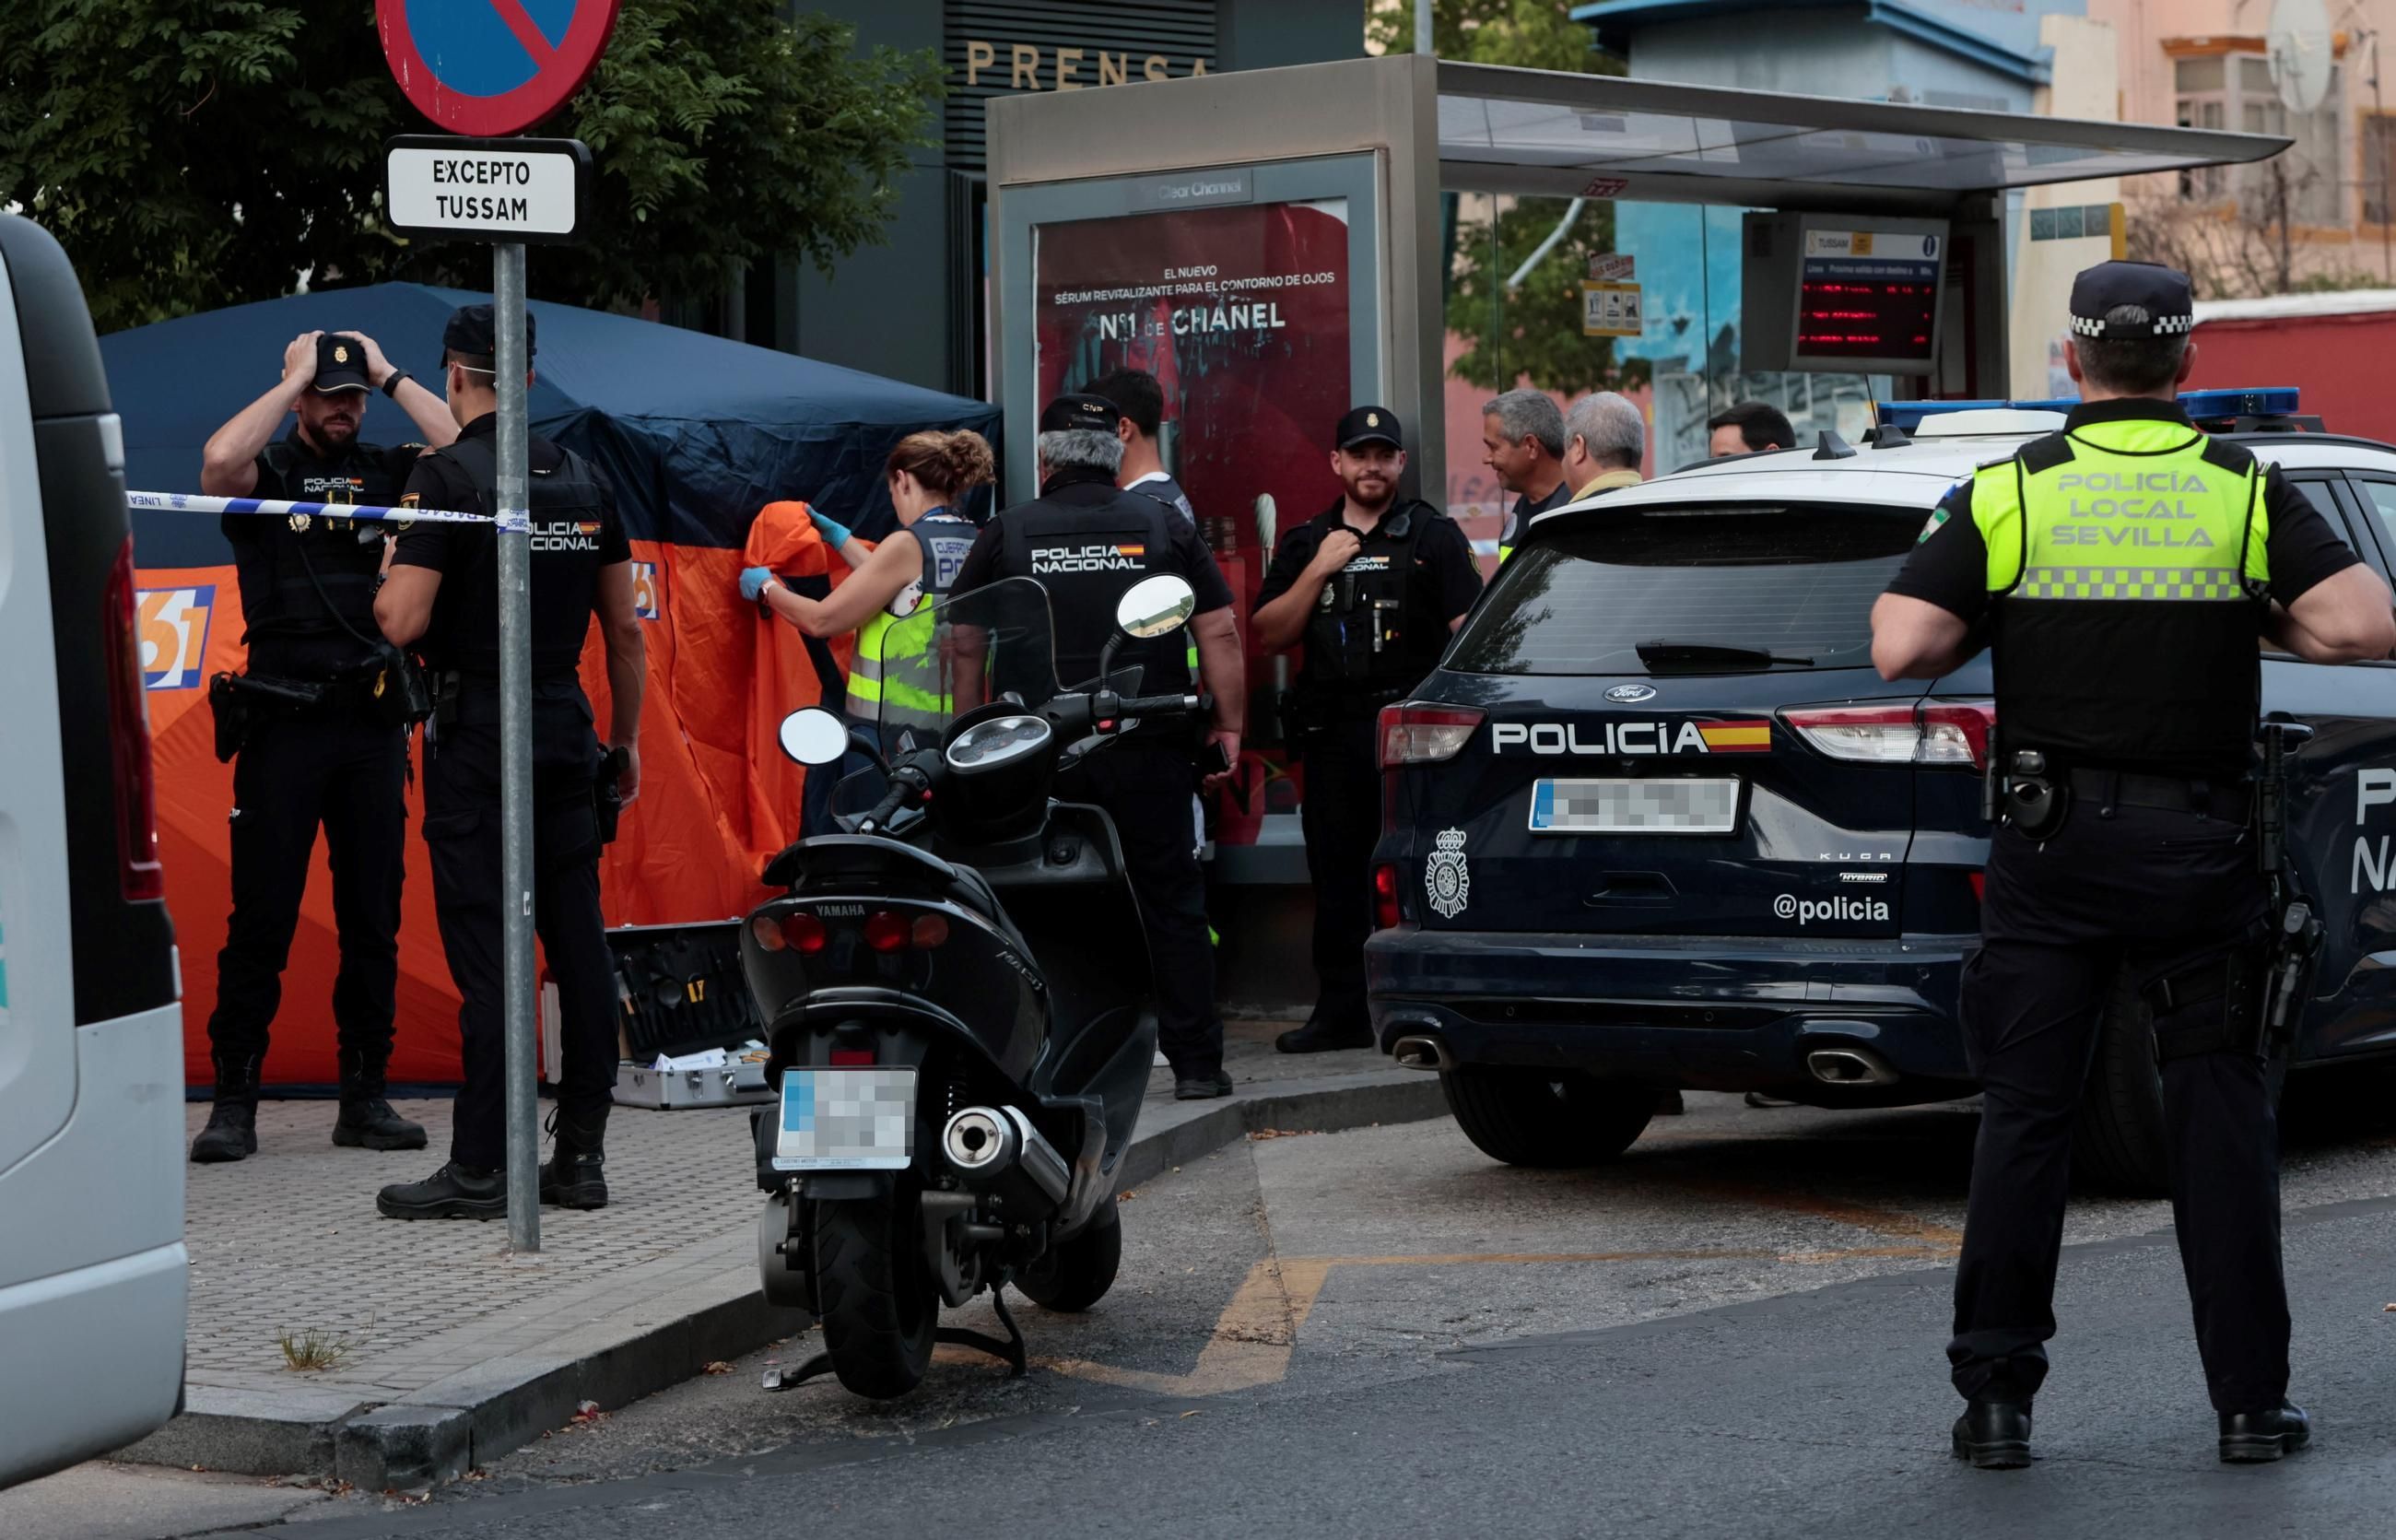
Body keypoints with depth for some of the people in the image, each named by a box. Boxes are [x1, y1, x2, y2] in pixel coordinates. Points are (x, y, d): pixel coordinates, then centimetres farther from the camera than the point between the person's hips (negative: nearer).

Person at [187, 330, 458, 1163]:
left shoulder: (389, 471, 10)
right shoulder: (265, 470, 3)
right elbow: (219, 460, -21)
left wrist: (390, 375, -1)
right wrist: (294, 378, -9)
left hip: (372, 724, 3)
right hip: (282, 724, -3)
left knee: (373, 919, 6)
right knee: (262, 915, -4)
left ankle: (364, 1098, 13)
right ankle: (235, 1100, 1)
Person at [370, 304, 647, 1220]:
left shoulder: (447, 477, -10)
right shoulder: (584, 479, 9)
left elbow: (403, 622, -16)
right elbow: (625, 632, 12)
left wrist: (390, 576, 6)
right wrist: (627, 740, 21)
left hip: (476, 732, -6)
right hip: (567, 728, 6)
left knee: (482, 947, -6)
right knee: (578, 941, 7)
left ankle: (479, 1169, -6)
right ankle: (582, 1153, 10)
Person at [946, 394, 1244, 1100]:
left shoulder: (1008, 533, 4)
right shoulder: (1164, 527, 4)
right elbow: (1219, 633, 2)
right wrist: (1229, 724, 10)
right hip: (1147, 751, 0)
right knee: (1172, 906, 5)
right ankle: (1196, 1061, 3)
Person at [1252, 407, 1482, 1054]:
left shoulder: (1433, 535, 6)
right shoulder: (1304, 543, 16)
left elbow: (1468, 630, -2)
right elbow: (1268, 636, 8)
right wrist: (1318, 571, -4)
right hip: (1332, 734, 4)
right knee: (1335, 876, 6)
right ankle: (1340, 1013, 12)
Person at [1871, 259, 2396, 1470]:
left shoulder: (2010, 494, -3)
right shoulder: (2245, 492, -2)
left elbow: (1901, 647, -11)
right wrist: (2256, 619, 6)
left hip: (2050, 841, 0)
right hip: (2200, 845, 0)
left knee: (2024, 1115, 5)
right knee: (2220, 1111, 8)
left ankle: (1996, 1395, 5)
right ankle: (2251, 1398, 8)